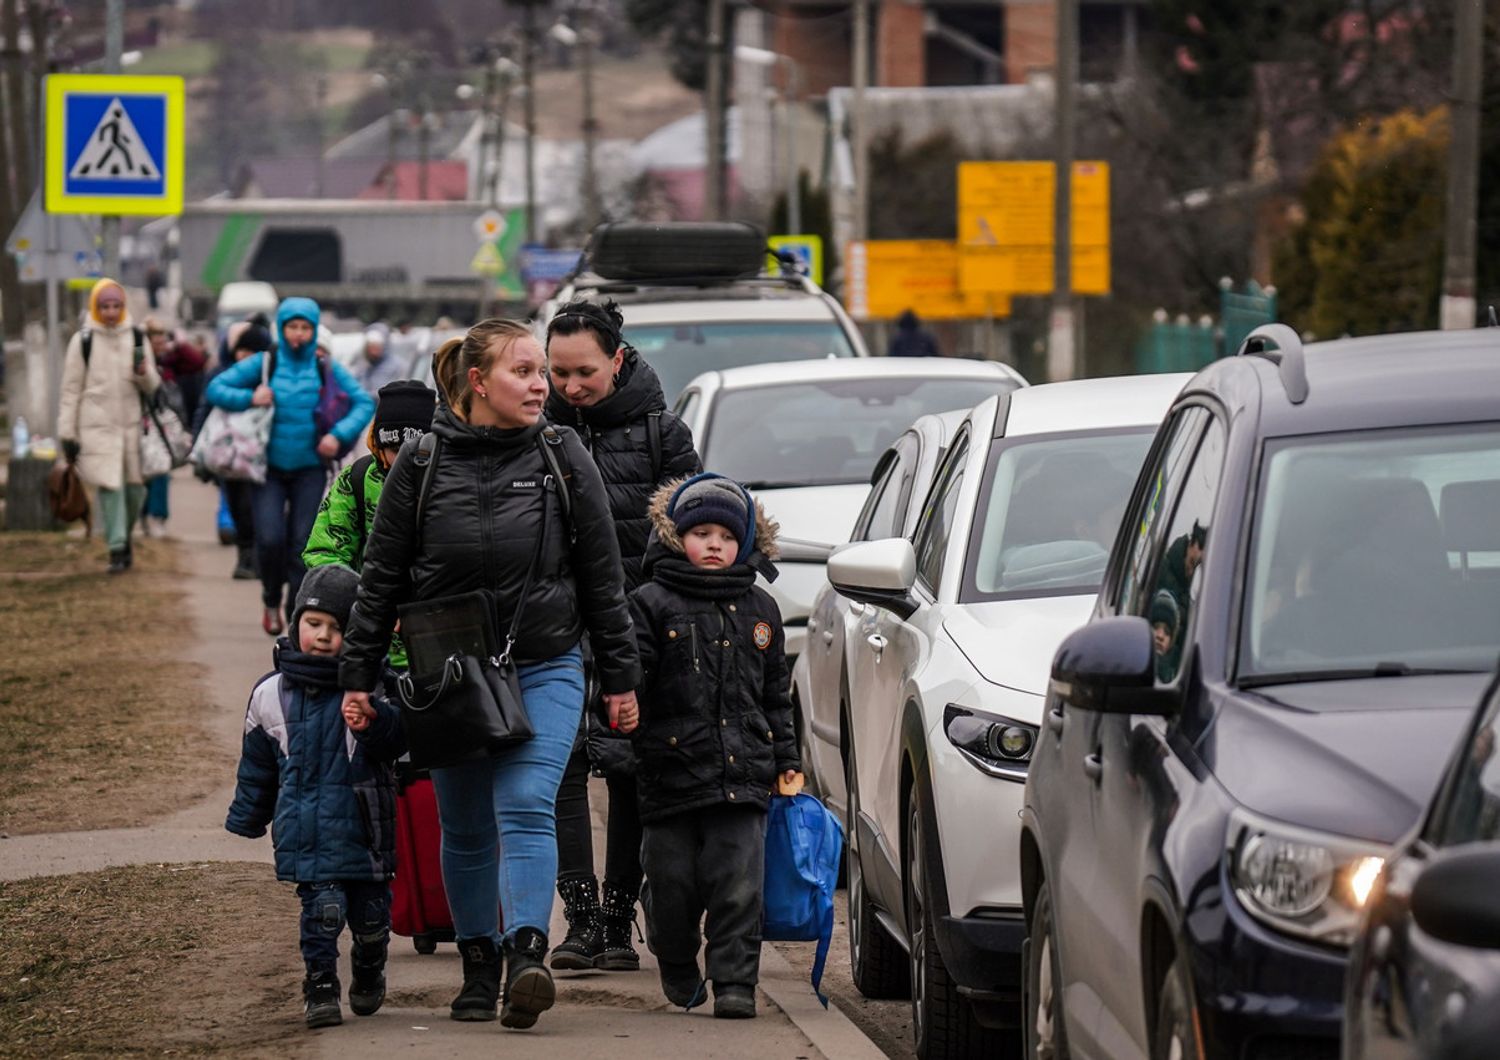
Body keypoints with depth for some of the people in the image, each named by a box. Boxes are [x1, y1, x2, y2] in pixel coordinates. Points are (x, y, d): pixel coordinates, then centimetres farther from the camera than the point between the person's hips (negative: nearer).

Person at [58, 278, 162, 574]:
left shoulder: (136, 338, 7)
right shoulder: (83, 341, 0)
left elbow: (152, 387, 10)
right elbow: (71, 390, 3)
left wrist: (142, 371, -13)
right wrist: (67, 433, 1)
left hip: (131, 425, 3)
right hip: (97, 427, -3)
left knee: (135, 487, 6)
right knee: (110, 486, -10)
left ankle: (125, 536, 28)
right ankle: (116, 549, -7)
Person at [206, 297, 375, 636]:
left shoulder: (327, 370, 2)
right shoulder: (263, 364, 0)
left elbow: (365, 403, 1)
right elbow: (215, 388, 2)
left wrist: (339, 434, -15)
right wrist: (249, 398, -16)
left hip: (309, 470, 1)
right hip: (270, 468, -1)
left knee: (302, 544, -5)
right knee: (270, 540, -12)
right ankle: (272, 603, 14)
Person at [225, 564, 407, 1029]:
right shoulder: (271, 694, 4)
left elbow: (398, 741, -12)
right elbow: (257, 767, 16)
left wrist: (374, 719, -32)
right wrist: (246, 820, 21)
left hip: (363, 826, 0)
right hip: (305, 828, 0)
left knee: (371, 911, 9)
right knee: (323, 907, -12)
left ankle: (369, 974, 35)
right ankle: (320, 987, -1)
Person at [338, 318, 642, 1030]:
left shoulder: (562, 458, -1)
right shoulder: (422, 463, -2)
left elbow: (602, 577, 4)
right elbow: (381, 576, 5)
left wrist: (620, 677, 5)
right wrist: (358, 677, 3)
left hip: (545, 669, -1)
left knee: (527, 806, -18)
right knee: (465, 829, 8)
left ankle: (526, 955, -28)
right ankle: (478, 967, 20)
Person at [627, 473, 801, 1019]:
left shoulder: (759, 610, 15)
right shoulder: (651, 605, 3)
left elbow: (775, 695, 20)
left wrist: (786, 759, 17)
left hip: (743, 775, 2)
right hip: (672, 773, -2)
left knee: (738, 885, -4)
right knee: (673, 886, 5)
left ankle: (735, 983, 0)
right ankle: (680, 975, 26)